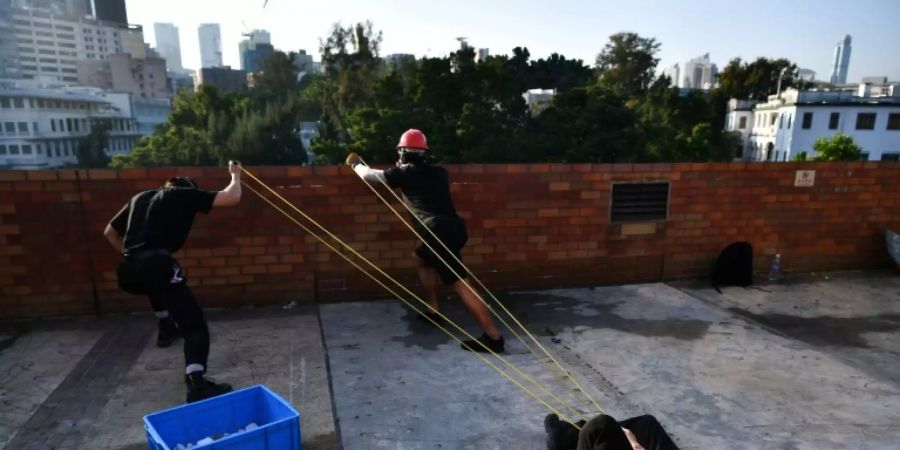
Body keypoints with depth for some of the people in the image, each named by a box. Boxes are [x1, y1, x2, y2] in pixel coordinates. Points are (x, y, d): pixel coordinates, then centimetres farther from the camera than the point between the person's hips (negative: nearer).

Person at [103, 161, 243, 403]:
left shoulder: (140, 198, 28)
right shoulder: (186, 194, 11)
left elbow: (110, 232, 33)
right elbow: (232, 198, 5)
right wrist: (235, 175, 23)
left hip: (127, 271, 7)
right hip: (155, 264, -7)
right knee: (194, 325, -5)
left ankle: (167, 328, 53)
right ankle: (197, 384, -23)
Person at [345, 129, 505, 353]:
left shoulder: (404, 173, 8)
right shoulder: (439, 173, 21)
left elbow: (370, 175, 20)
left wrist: (355, 164, 39)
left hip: (438, 231, -7)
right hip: (454, 228, 7)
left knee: (460, 284, -9)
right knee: (422, 259, 30)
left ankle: (493, 336, -13)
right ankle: (434, 311, 32)